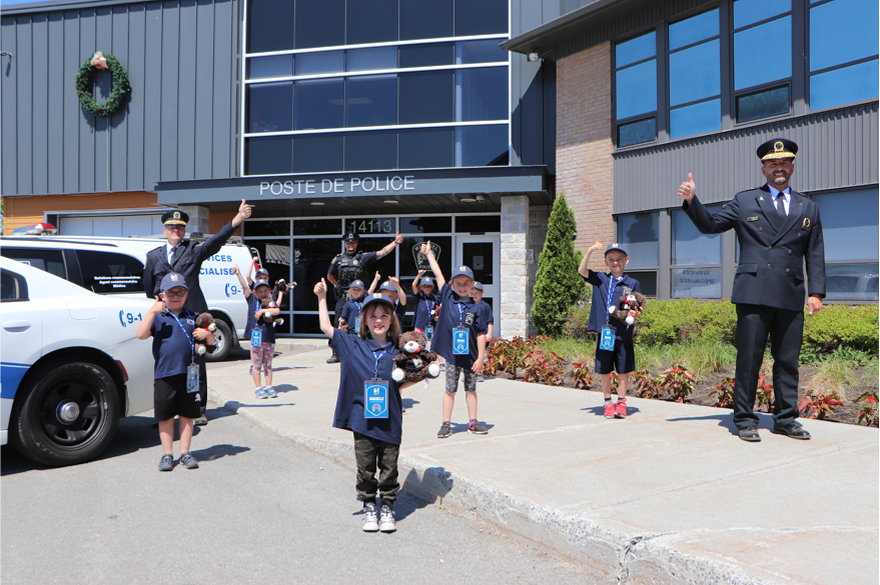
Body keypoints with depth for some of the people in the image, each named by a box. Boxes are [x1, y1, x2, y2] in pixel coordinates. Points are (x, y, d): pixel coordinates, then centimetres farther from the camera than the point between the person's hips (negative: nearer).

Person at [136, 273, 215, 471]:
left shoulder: (193, 317, 12)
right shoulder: (158, 317, 4)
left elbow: (211, 343, 18)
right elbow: (141, 334, -13)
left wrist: (207, 334, -5)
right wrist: (152, 311, -17)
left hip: (189, 375, 2)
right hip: (164, 375, -2)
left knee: (186, 415, 8)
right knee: (165, 416, 6)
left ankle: (185, 453, 18)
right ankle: (167, 454, 17)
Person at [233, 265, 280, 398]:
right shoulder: (252, 300, 6)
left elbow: (277, 311, -15)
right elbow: (245, 286, -4)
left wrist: (263, 310, -20)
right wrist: (238, 274, -14)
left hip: (269, 338, 1)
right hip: (256, 336, -1)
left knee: (268, 364, 11)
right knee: (257, 364, 5)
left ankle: (269, 387, 18)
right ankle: (258, 388, 11)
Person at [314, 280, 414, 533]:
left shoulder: (397, 351, 2)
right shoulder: (352, 346, 1)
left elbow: (401, 382, 11)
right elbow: (326, 327, 1)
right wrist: (322, 298, -2)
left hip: (390, 421, 0)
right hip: (362, 420, 0)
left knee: (389, 469, 9)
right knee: (365, 469, 10)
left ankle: (387, 508, 25)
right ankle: (369, 508, 26)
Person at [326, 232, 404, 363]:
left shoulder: (364, 257, 5)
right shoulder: (338, 259, 11)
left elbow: (382, 253, -1)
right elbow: (330, 276, 22)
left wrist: (395, 242, -9)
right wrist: (339, 286, 14)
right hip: (343, 297, 1)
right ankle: (336, 354, 6)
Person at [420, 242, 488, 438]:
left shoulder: (475, 308, -4)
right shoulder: (448, 298, 0)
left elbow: (481, 334, -3)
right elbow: (438, 274, 3)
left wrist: (480, 357, -6)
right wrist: (429, 253, 7)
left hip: (471, 355, 0)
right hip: (451, 354, 0)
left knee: (471, 389, 12)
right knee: (450, 389, 7)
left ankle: (473, 422, 22)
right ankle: (446, 424, 14)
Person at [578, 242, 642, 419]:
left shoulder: (633, 284, 6)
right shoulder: (600, 279, 7)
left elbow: (638, 310, 8)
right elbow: (582, 270, -5)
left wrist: (635, 314, -14)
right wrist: (590, 251, -16)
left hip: (624, 334, 0)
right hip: (604, 333, 0)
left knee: (623, 370, 6)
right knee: (604, 371, 6)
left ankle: (621, 402, 20)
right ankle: (608, 402, 21)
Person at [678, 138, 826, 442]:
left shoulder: (808, 208, 17)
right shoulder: (744, 201, 10)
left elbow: (815, 255, 14)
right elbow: (710, 225, 10)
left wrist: (816, 292, 4)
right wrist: (692, 200, -7)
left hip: (791, 297, 3)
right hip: (754, 294, -3)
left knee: (788, 361, 8)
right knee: (748, 359, -1)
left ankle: (785, 419, 20)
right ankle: (745, 419, 8)